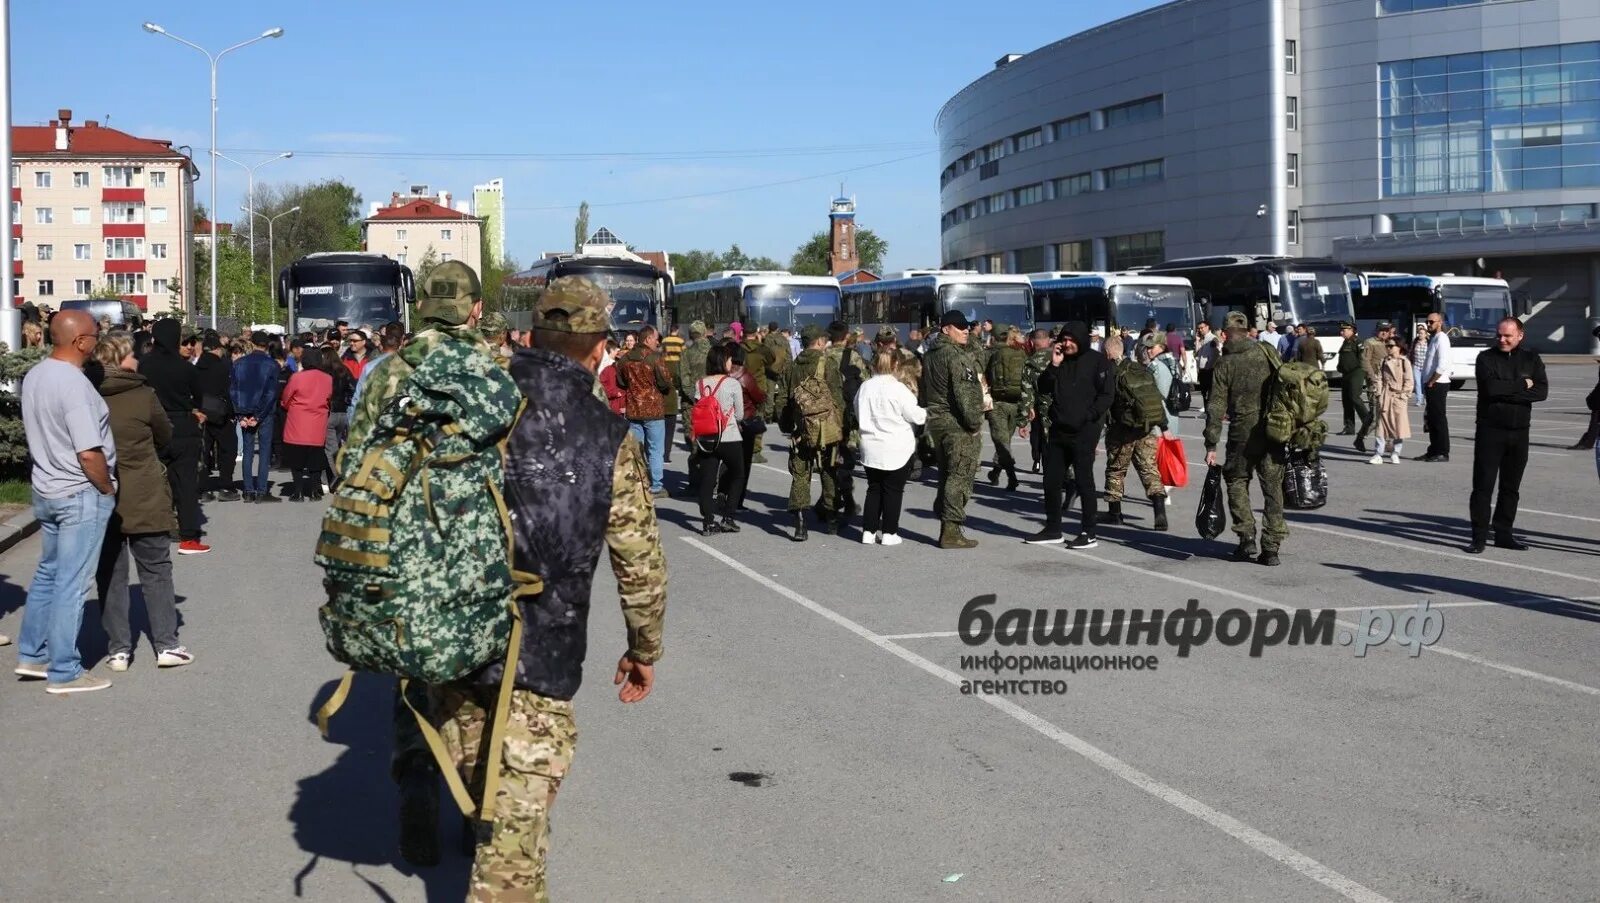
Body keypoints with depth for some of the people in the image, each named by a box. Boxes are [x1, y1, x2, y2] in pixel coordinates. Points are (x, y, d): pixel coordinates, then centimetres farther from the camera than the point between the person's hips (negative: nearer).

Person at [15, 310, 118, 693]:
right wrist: (107, 489, -10)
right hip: (81, 494, -9)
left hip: (46, 490, 9)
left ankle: (32, 655, 28)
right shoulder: (74, 383, -22)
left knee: (47, 574, 20)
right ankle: (64, 672, 6)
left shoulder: (34, 375, 5)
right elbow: (90, 454, -25)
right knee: (71, 584, -1)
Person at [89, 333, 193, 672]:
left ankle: (118, 649, 10)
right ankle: (166, 645, 7)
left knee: (110, 574, 8)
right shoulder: (143, 395, -9)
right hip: (144, 499, -2)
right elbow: (166, 436, 5)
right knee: (156, 571, 7)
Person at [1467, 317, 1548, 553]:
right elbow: (1491, 388, -19)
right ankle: (1479, 537, 0)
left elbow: (1542, 391, -7)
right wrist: (1522, 385, -10)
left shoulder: (1531, 359, 7)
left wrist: (1505, 392, -15)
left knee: (1511, 487, 10)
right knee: (1483, 485, -4)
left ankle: (1503, 534, 19)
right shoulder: (1486, 358, -2)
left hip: (1519, 431, 3)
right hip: (1490, 429, -3)